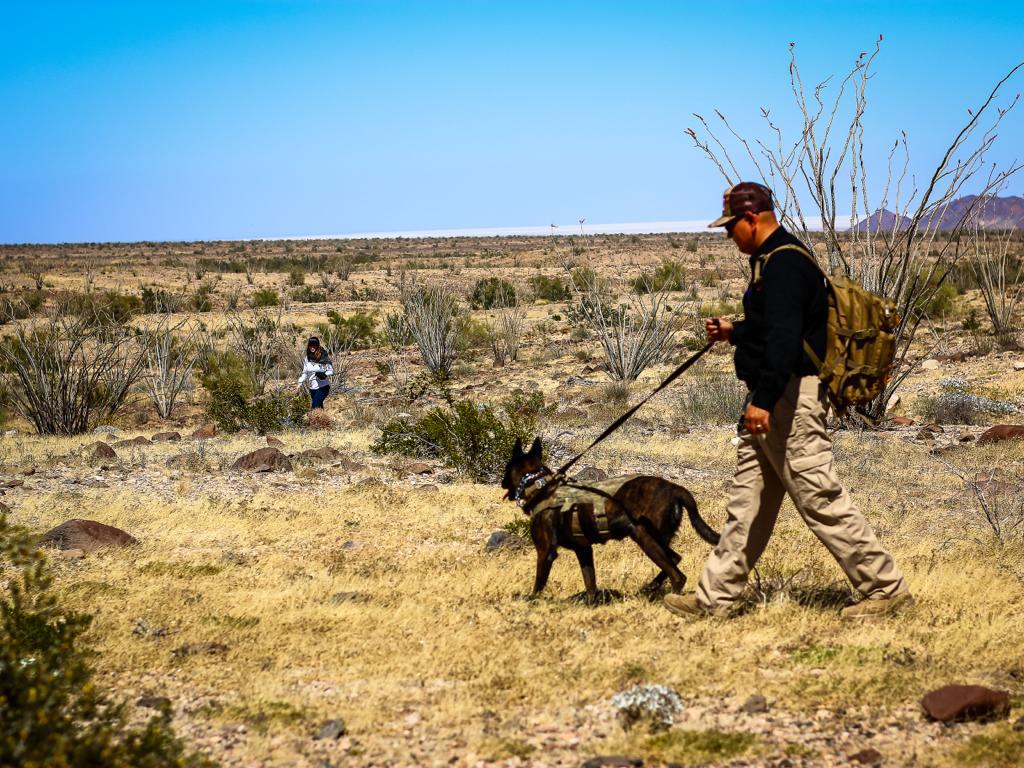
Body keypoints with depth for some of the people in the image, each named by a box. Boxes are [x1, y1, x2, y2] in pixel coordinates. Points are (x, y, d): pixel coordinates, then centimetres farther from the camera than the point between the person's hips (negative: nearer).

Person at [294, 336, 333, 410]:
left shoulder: (323, 357, -12)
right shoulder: (308, 358, 4)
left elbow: (331, 371, -8)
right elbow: (304, 372, 14)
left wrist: (324, 374, -26)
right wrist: (300, 383, 8)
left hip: (322, 387, -5)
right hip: (312, 387, 5)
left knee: (315, 407, -17)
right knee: (319, 407, 8)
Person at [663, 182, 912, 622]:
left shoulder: (785, 263, -17)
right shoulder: (772, 260, 17)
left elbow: (785, 337, -27)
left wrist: (763, 400, -31)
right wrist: (734, 333, 17)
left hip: (790, 399, -11)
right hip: (771, 400, 11)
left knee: (819, 498, -8)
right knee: (746, 503, 12)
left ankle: (886, 588, -1)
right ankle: (714, 599, 16)